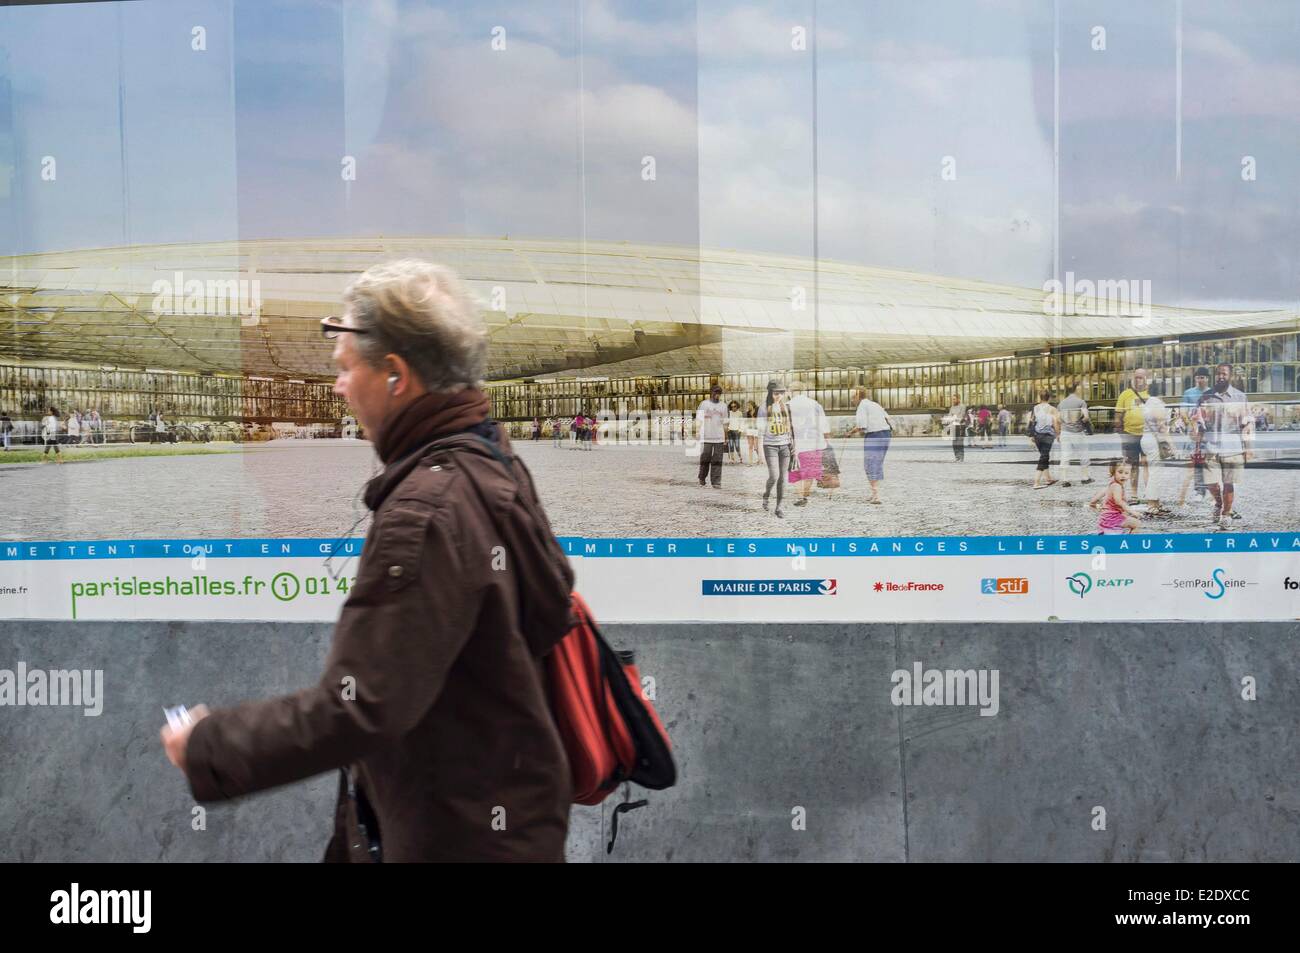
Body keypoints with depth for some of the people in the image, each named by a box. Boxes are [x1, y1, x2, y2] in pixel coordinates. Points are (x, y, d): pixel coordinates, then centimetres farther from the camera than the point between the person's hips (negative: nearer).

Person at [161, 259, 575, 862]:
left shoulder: (426, 513, -26)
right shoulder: (492, 462, 4)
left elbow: (356, 707, -27)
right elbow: (548, 614, 14)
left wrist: (208, 749, -15)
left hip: (461, 838, -9)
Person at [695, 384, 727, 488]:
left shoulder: (723, 406, 14)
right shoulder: (704, 404, 4)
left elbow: (725, 423, 18)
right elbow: (699, 420, 2)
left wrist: (726, 437, 16)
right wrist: (697, 432, -8)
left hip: (719, 438, 2)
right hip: (706, 437, -2)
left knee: (717, 461, -2)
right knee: (705, 459, 2)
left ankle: (716, 482, -1)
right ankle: (702, 479, 18)